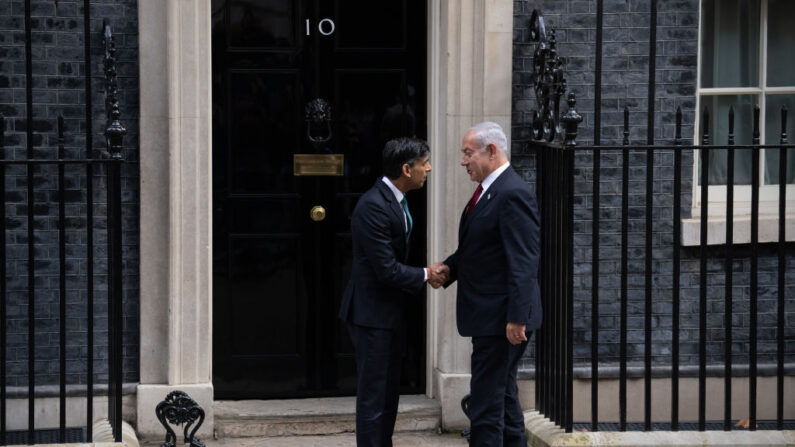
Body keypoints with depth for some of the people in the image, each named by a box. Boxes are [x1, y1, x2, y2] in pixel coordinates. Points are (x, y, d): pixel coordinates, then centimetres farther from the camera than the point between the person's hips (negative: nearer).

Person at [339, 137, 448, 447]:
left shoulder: (395, 201, 9)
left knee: (389, 393, 17)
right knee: (373, 396, -4)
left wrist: (426, 274, 1)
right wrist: (424, 275, -10)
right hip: (371, 313, -10)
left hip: (389, 311, 10)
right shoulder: (374, 206, -23)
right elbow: (386, 270, -24)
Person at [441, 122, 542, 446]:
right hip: (489, 318, 11)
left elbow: (523, 263, -22)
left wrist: (517, 318, -25)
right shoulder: (487, 191, 14)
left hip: (502, 319, -11)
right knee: (504, 398, 17)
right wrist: (447, 269, 4)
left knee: (486, 407, -9)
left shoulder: (513, 195, -17)